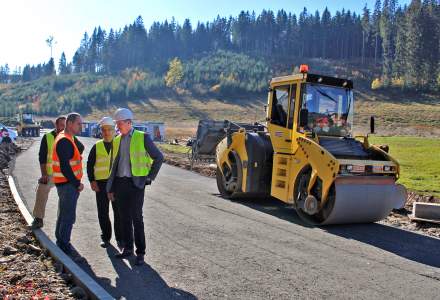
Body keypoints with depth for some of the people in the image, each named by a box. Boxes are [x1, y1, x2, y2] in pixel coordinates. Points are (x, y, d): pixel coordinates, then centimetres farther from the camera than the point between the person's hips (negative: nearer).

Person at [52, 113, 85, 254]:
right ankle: (64, 244, 7)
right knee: (69, 215, -3)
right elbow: (65, 167, -24)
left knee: (64, 213, 21)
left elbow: (80, 148, 8)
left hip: (69, 182, 11)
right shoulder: (64, 141, -20)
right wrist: (77, 183, -19)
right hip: (67, 183, -11)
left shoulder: (68, 138, 12)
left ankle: (60, 240, 35)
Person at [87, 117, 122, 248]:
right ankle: (106, 237, 21)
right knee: (103, 213, 7)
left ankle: (120, 238, 14)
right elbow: (90, 165, 7)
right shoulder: (97, 146, 5)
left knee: (119, 212, 2)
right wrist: (92, 181, -3)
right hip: (101, 183, 1)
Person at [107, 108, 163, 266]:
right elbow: (114, 165, 16)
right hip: (120, 183, 5)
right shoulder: (117, 140, 13)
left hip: (135, 183, -5)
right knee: (124, 217, 10)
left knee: (136, 218, -5)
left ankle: (140, 253, 4)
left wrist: (149, 177, -4)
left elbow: (158, 157, -2)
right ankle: (127, 249, 22)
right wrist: (111, 188, 13)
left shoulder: (142, 137, -4)